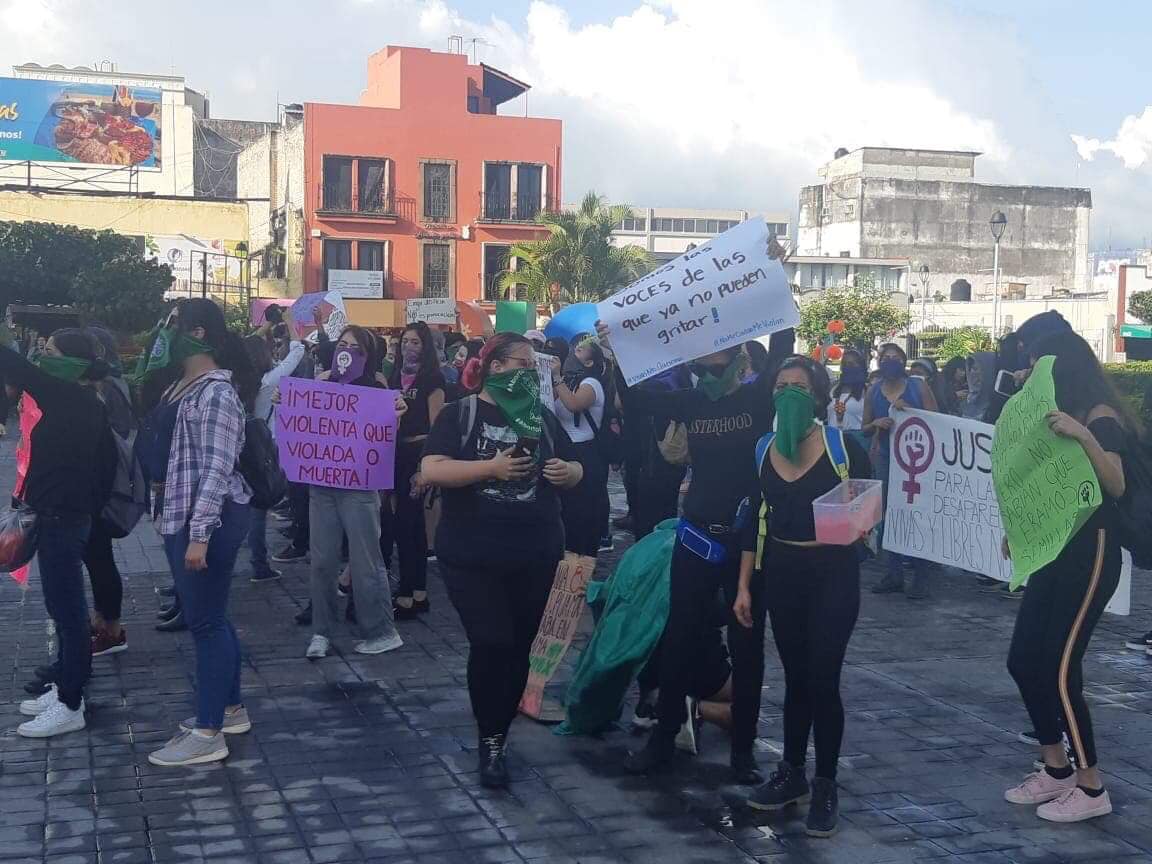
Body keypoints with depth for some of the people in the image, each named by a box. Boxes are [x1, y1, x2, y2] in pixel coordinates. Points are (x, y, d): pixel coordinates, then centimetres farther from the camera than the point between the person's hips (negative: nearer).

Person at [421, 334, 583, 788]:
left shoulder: (541, 417, 10)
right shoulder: (459, 415, -3)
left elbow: (574, 469, 15)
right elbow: (432, 470, -16)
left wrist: (567, 471, -9)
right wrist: (492, 467, -26)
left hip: (535, 556, 4)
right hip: (472, 556, -4)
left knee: (518, 647, 9)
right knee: (491, 644, -10)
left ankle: (497, 736, 23)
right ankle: (490, 742, 6)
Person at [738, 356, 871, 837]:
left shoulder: (843, 446, -8)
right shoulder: (763, 450, 3)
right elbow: (754, 521, 8)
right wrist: (744, 585, 6)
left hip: (832, 574, -4)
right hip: (781, 573, 4)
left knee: (822, 679, -4)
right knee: (795, 677, 13)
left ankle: (826, 786, 11)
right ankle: (792, 773, 27)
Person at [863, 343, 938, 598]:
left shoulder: (918, 387, -1)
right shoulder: (874, 391, 7)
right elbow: (865, 428, 12)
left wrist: (909, 410, -17)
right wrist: (876, 424, -10)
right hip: (887, 459, 3)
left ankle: (920, 576, 1)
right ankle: (894, 574, 14)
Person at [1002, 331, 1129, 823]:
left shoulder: (1100, 416, -11)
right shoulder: (1058, 415, 15)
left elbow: (1116, 485, -25)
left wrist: (1084, 436, -36)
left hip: (1091, 550, -9)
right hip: (1054, 548, 9)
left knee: (1060, 668, -10)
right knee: (1024, 660, 7)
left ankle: (1090, 788, 1)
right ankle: (1056, 772, 18)